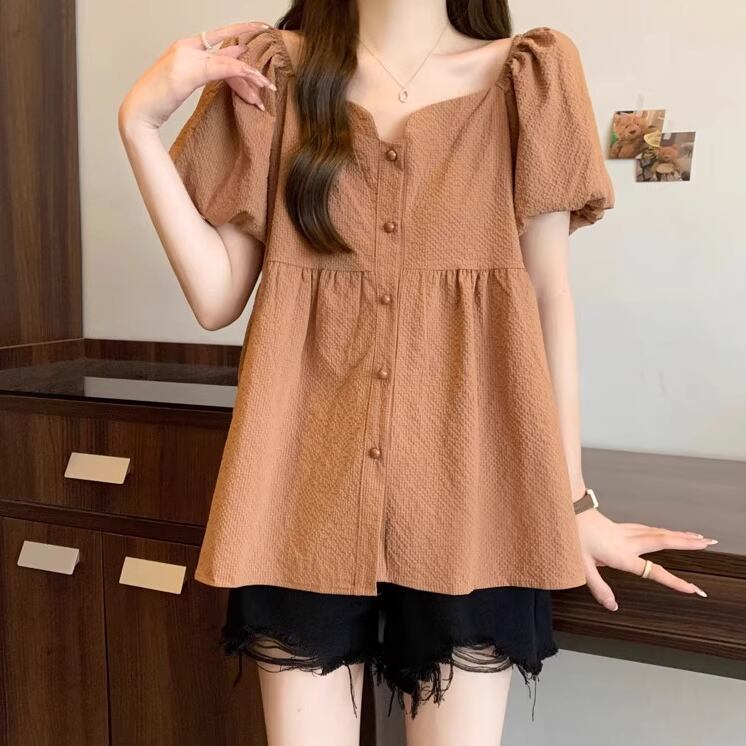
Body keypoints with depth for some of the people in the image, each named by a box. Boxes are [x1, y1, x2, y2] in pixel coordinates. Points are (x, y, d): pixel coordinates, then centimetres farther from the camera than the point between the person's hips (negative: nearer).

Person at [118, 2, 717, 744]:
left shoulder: (529, 76, 4)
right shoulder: (270, 73, 6)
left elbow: (551, 299, 4)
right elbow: (217, 296, 2)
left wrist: (572, 501, 6)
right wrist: (139, 122, -6)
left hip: (465, 479, 0)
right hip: (307, 478, 1)